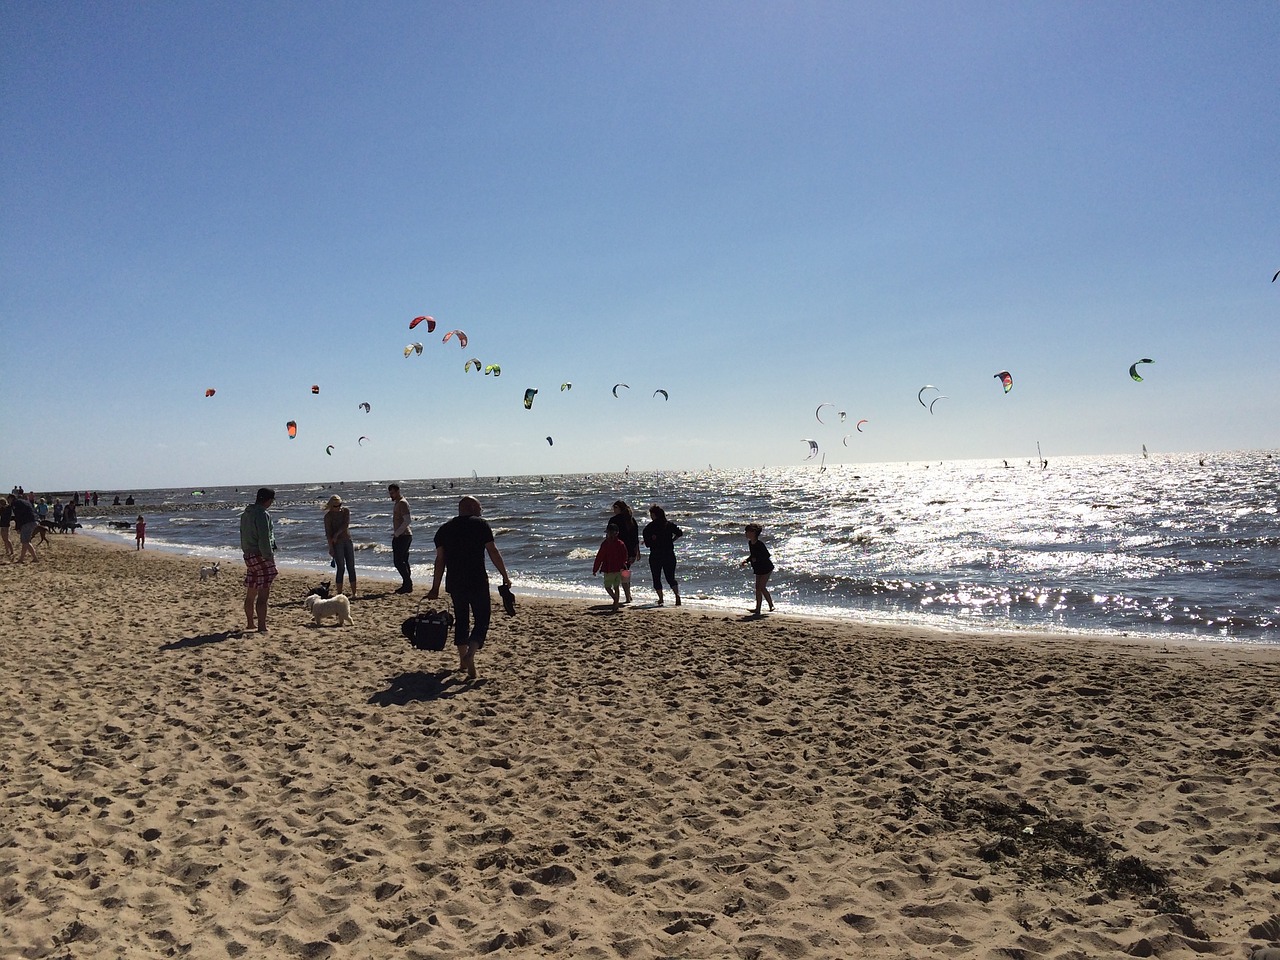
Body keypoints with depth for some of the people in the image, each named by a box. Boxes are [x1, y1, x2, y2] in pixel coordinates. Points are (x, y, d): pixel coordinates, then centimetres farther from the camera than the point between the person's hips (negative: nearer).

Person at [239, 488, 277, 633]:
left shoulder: (246, 513, 14)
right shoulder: (262, 515, -16)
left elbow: (244, 536, 19)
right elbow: (264, 540, -20)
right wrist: (269, 557, -14)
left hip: (249, 556, 10)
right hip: (261, 557, -10)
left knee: (251, 593, 18)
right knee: (263, 594, -8)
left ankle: (250, 624, 29)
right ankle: (261, 627, -8)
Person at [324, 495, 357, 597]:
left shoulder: (346, 511, 6)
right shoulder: (328, 516, -5)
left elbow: (346, 525, -6)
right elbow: (328, 533, -9)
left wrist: (337, 534, -16)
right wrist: (330, 547, -14)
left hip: (348, 541, 4)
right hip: (337, 543, -4)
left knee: (351, 567, 2)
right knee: (341, 568, -6)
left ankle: (354, 592, 5)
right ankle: (339, 593, -1)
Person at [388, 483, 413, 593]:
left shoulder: (402, 503, -13)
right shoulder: (398, 503, 19)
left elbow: (407, 521, -21)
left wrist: (397, 533, -20)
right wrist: (396, 532, 17)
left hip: (403, 536, -10)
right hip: (401, 536, 10)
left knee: (398, 561, -11)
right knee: (403, 561, 12)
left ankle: (408, 585, -9)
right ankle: (407, 584, 15)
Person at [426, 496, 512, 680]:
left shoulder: (444, 529, 10)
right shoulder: (481, 525, -1)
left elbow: (440, 560, 7)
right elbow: (493, 552, -6)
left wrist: (435, 588, 9)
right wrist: (505, 576, -1)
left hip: (454, 583, 4)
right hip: (477, 582, -4)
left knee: (461, 619, 17)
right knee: (482, 619, 3)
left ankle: (463, 660, 23)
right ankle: (470, 655, -18)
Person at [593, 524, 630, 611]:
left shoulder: (605, 544, -12)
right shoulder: (621, 544, 4)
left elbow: (599, 558, -9)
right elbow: (624, 557, 14)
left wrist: (595, 570, -3)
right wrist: (623, 566, 30)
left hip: (609, 570, -5)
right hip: (619, 569, 5)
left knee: (607, 586, 4)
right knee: (616, 587, 13)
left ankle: (616, 599, -20)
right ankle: (616, 604, 12)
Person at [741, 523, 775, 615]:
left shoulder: (759, 543, -22)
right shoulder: (750, 543, 5)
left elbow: (767, 555, -21)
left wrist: (756, 559, -26)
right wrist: (747, 560, 2)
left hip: (766, 567, -9)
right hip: (758, 568, 9)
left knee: (761, 587, -12)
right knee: (758, 588, 8)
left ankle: (771, 606, 2)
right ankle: (758, 610, 13)